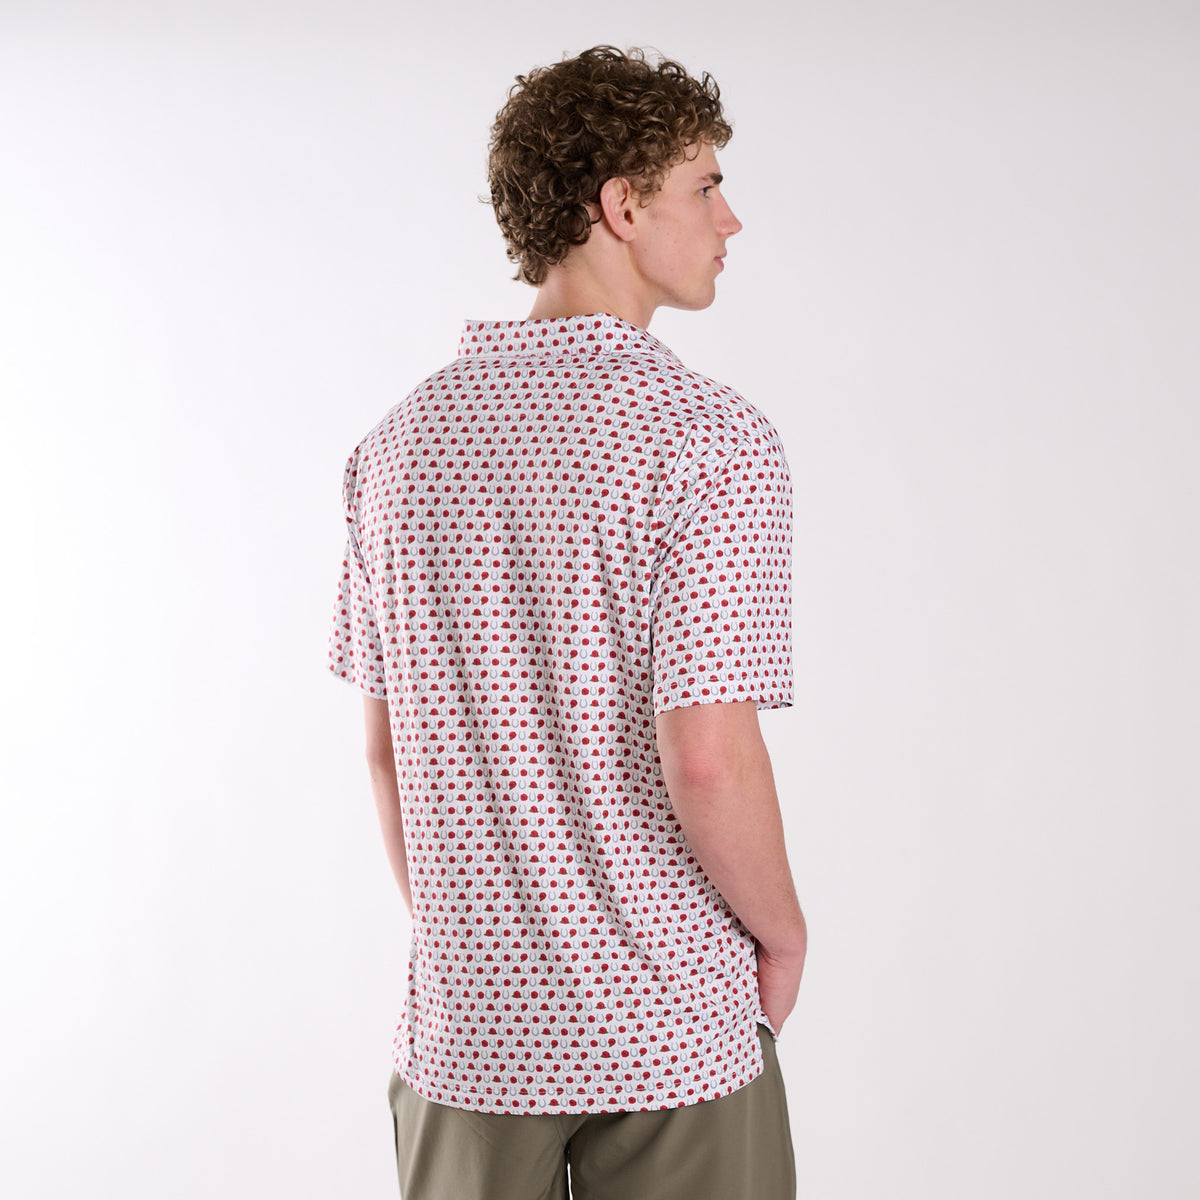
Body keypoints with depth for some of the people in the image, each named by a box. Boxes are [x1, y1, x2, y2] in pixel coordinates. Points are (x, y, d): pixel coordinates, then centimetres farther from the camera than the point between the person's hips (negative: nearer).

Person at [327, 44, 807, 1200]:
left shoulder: (400, 440, 2)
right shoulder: (711, 439, -16)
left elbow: (385, 746, 6)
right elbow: (705, 759, -20)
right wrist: (782, 933, -3)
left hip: (462, 1019, 5)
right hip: (672, 1026, -4)